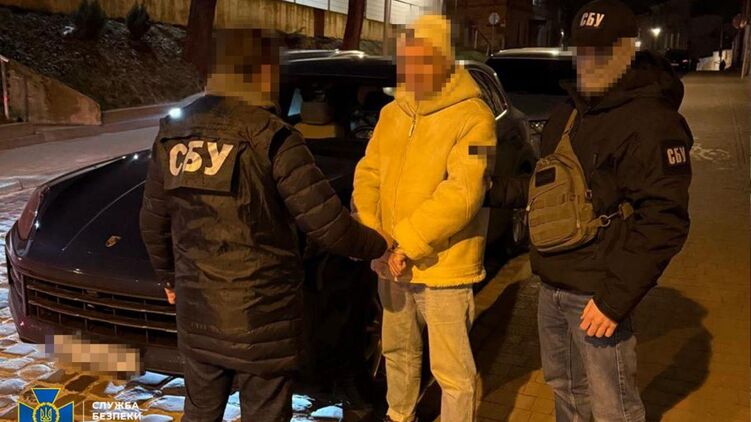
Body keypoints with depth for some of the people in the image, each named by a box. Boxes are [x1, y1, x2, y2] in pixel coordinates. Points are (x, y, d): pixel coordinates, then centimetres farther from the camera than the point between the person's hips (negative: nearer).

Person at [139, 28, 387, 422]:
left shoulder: (172, 135, 2)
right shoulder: (271, 138, -16)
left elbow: (153, 221, 11)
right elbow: (327, 224, -17)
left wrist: (168, 277, 26)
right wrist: (379, 245, 1)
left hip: (197, 308, 5)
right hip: (261, 311, -5)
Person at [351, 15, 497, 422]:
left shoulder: (472, 117, -14)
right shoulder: (391, 113, 8)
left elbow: (462, 194, -23)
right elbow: (368, 175, 7)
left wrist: (407, 243, -22)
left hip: (443, 267, -7)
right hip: (392, 262, 7)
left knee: (452, 370, 4)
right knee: (398, 352, 24)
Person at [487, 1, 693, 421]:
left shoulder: (650, 121, -15)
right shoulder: (569, 112, 13)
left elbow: (664, 221, -20)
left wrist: (618, 295, -25)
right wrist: (495, 192, 15)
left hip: (595, 293, -8)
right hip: (553, 284, 8)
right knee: (565, 388, 24)